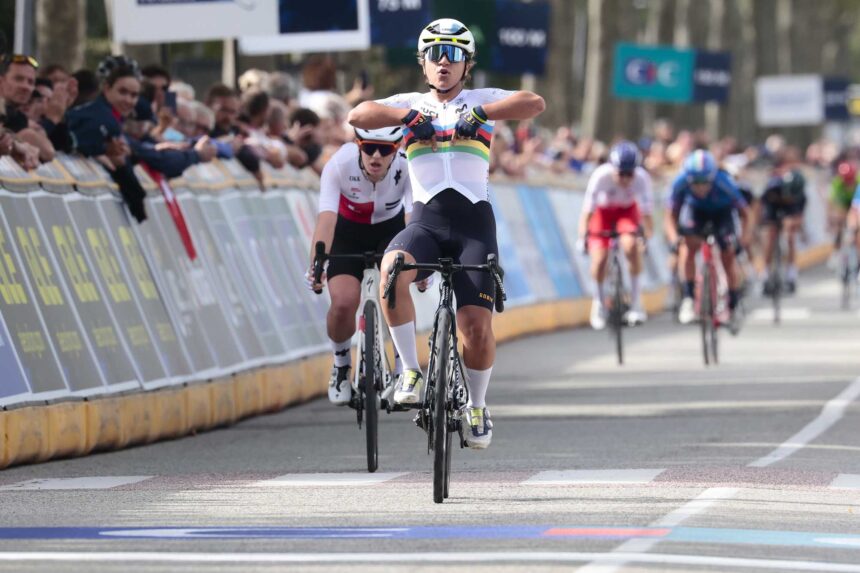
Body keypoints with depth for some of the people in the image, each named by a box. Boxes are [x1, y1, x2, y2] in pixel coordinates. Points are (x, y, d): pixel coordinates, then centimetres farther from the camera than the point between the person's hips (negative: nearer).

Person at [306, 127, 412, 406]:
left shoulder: (407, 167, -31)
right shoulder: (339, 164, -33)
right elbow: (326, 218, -42)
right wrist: (316, 265, -57)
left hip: (391, 228, 1)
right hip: (349, 231, -1)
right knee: (343, 302, -20)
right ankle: (341, 364, 10)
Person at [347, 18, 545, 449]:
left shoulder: (480, 101, 11)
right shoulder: (411, 104, 14)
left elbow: (534, 104, -7)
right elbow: (359, 115, -3)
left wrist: (481, 113, -18)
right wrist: (409, 115, -16)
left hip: (474, 222, -1)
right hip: (426, 219, 1)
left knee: (476, 325, -9)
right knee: (392, 270, -33)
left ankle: (477, 408, 16)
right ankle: (410, 372, -20)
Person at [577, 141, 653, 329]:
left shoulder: (642, 178, -32)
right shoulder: (601, 176, -35)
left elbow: (646, 212, -26)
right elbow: (588, 209, -29)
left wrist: (648, 238, -32)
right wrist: (582, 237, -35)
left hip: (627, 209, 0)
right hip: (603, 209, 0)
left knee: (631, 245, -28)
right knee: (599, 257, -14)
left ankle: (636, 299, -13)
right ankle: (598, 303, 14)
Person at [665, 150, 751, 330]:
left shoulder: (724, 183, -38)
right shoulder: (680, 183, -35)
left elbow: (744, 212, -24)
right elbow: (671, 215, -22)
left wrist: (745, 237, -37)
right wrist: (674, 238, -39)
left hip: (722, 211, -1)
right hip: (695, 209, 1)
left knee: (728, 255, -5)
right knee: (689, 245, -24)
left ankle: (733, 308, 12)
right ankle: (688, 298, -18)